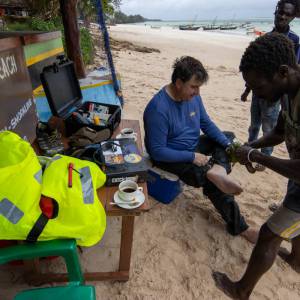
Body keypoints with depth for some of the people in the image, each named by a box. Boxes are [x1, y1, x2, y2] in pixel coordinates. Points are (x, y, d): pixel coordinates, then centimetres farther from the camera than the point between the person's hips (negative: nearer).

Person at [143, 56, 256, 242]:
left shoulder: (192, 96, -5)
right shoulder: (158, 109, -28)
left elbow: (207, 124, 4)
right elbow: (157, 152, -26)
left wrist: (229, 145, -9)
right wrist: (192, 157, -27)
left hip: (194, 146, 9)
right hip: (172, 157, -8)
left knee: (229, 137, 6)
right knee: (214, 183, -20)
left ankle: (217, 170, -21)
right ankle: (239, 226, -1)